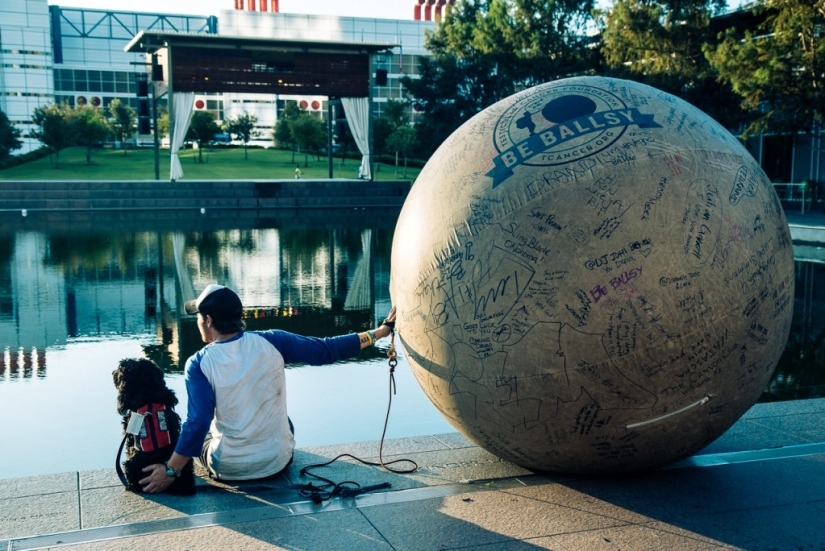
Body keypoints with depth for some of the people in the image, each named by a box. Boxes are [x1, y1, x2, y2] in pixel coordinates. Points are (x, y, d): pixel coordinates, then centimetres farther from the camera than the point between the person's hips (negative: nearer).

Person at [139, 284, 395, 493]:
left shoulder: (199, 364, -14)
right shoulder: (271, 342, -9)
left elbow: (198, 423, -18)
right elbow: (327, 350, -8)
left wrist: (170, 470, -9)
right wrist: (381, 331, -2)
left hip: (228, 468, -1)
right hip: (278, 461, 2)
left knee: (201, 431, 31)